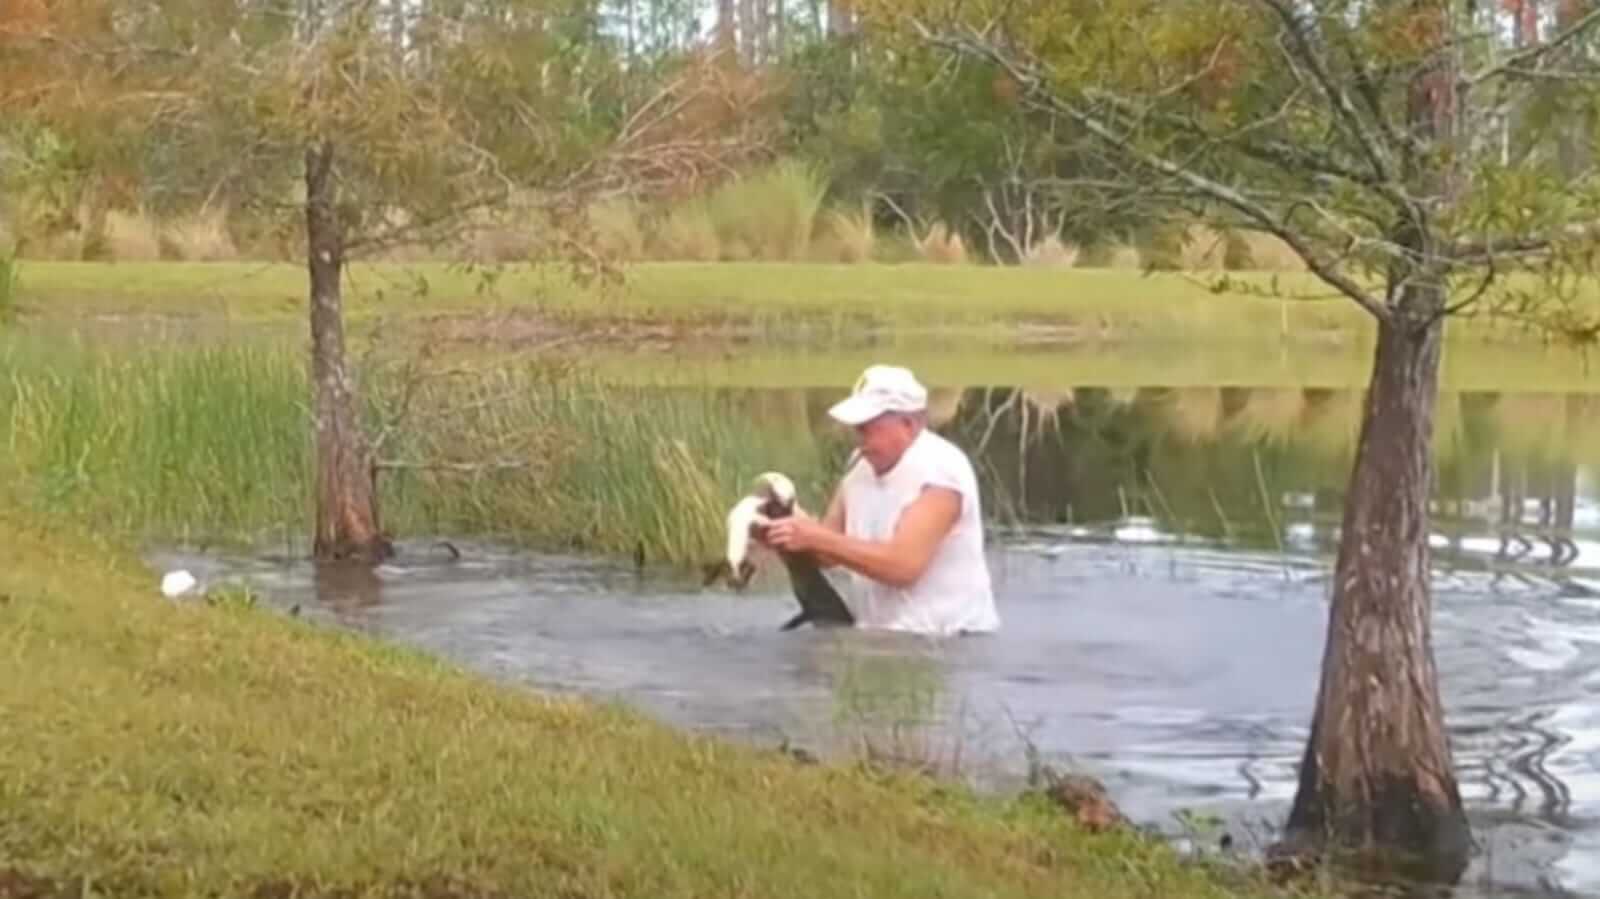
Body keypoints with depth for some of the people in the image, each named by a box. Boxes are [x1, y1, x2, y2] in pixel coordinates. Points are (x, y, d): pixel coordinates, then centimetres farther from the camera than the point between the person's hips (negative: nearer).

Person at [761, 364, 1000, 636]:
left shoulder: (939, 470, -17)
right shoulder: (861, 464, 7)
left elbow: (903, 565, -26)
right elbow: (829, 551, 9)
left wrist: (817, 538, -25)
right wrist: (790, 536, -11)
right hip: (881, 634, 7)